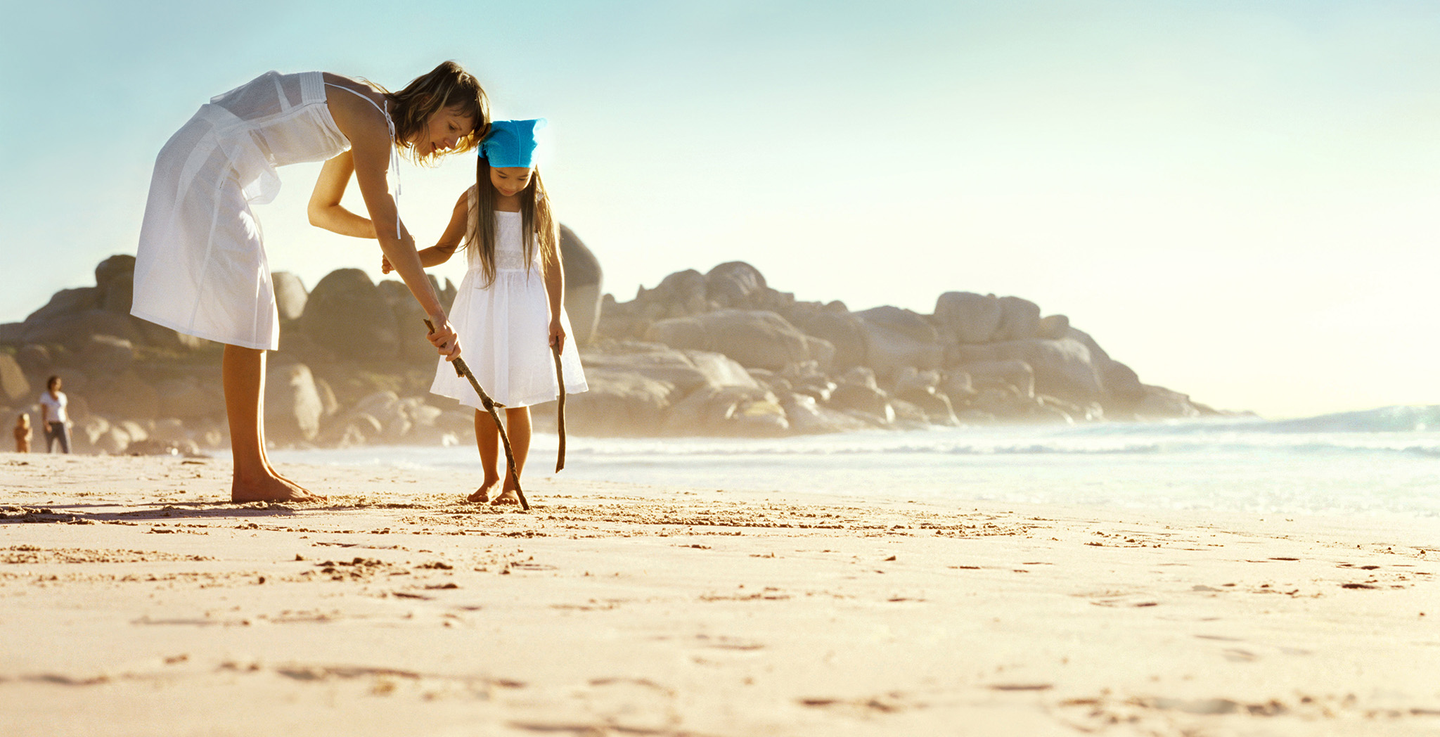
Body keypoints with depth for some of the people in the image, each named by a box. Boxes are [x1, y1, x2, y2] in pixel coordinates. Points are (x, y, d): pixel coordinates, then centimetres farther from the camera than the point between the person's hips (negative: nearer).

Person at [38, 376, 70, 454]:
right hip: (50, 426, -2)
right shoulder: (44, 396, -3)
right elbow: (43, 412, -13)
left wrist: (68, 426, 11)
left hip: (61, 425, 2)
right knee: (50, 450, -2)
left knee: (66, 448, -14)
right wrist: (45, 424, -29)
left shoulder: (62, 396, 8)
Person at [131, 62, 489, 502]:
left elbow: (322, 210, 24)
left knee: (255, 318, 9)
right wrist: (436, 313, -21)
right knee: (246, 320, -10)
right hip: (205, 166, -10)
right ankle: (249, 477, -7)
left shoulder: (360, 119, 14)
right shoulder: (371, 121, -16)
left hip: (203, 169, 10)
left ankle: (255, 470, 12)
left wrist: (391, 235, 8)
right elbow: (388, 227, -22)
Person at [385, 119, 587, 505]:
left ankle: (512, 483, 9)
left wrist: (556, 317, -5)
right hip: (481, 304, 2)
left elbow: (552, 263, -1)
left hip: (525, 304, -2)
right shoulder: (471, 202, -1)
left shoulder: (538, 205, -4)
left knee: (516, 401, -1)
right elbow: (444, 249, 10)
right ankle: (491, 478, 21)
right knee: (483, 401, 5)